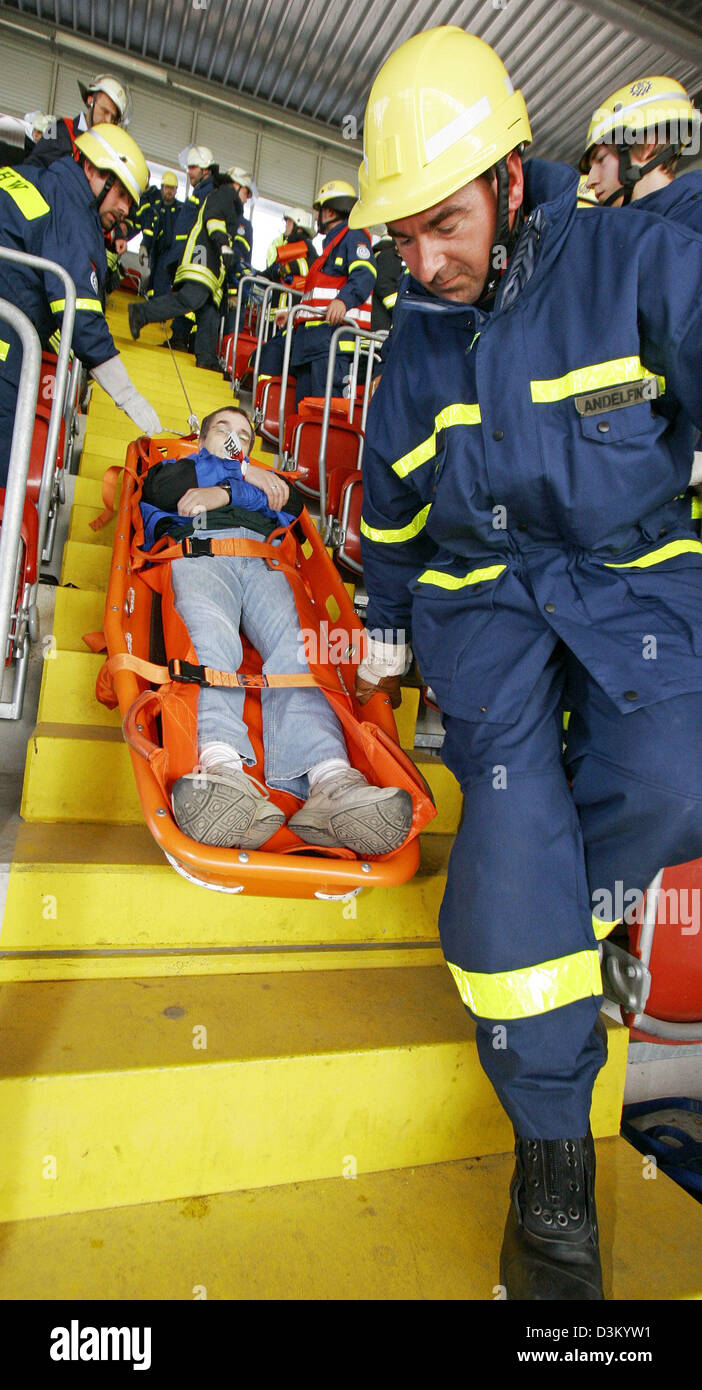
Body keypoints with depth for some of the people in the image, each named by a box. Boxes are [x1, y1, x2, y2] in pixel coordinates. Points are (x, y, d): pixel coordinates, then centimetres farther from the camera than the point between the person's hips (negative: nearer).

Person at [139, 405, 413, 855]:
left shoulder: (265, 480, 43)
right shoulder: (177, 467, 42)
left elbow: (293, 505, 18)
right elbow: (162, 488, 15)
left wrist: (223, 494, 6)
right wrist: (240, 474, 15)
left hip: (260, 558, 1)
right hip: (197, 550, -1)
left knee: (291, 648, -32)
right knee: (211, 640, -37)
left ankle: (329, 777, -57)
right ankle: (222, 764, -63)